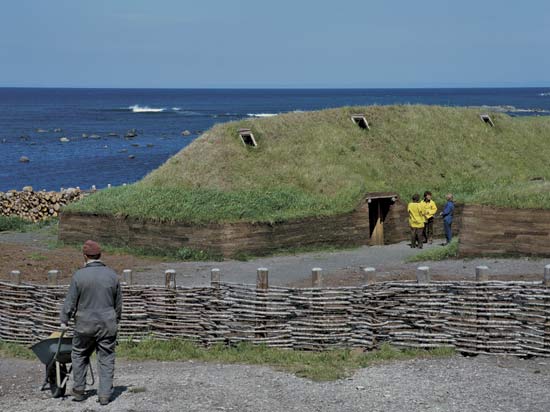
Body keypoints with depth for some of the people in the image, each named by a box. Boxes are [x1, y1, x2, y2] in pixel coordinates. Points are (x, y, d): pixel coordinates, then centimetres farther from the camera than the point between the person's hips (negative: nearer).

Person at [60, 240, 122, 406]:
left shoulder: (79, 275, -9)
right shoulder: (112, 275, 0)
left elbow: (70, 302, -5)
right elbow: (118, 303, 8)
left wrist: (64, 321, 6)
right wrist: (116, 320, 22)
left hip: (85, 324, -2)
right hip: (108, 324, 2)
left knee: (79, 355, 16)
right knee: (106, 359, 7)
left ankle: (79, 391, 18)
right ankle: (105, 394, 6)